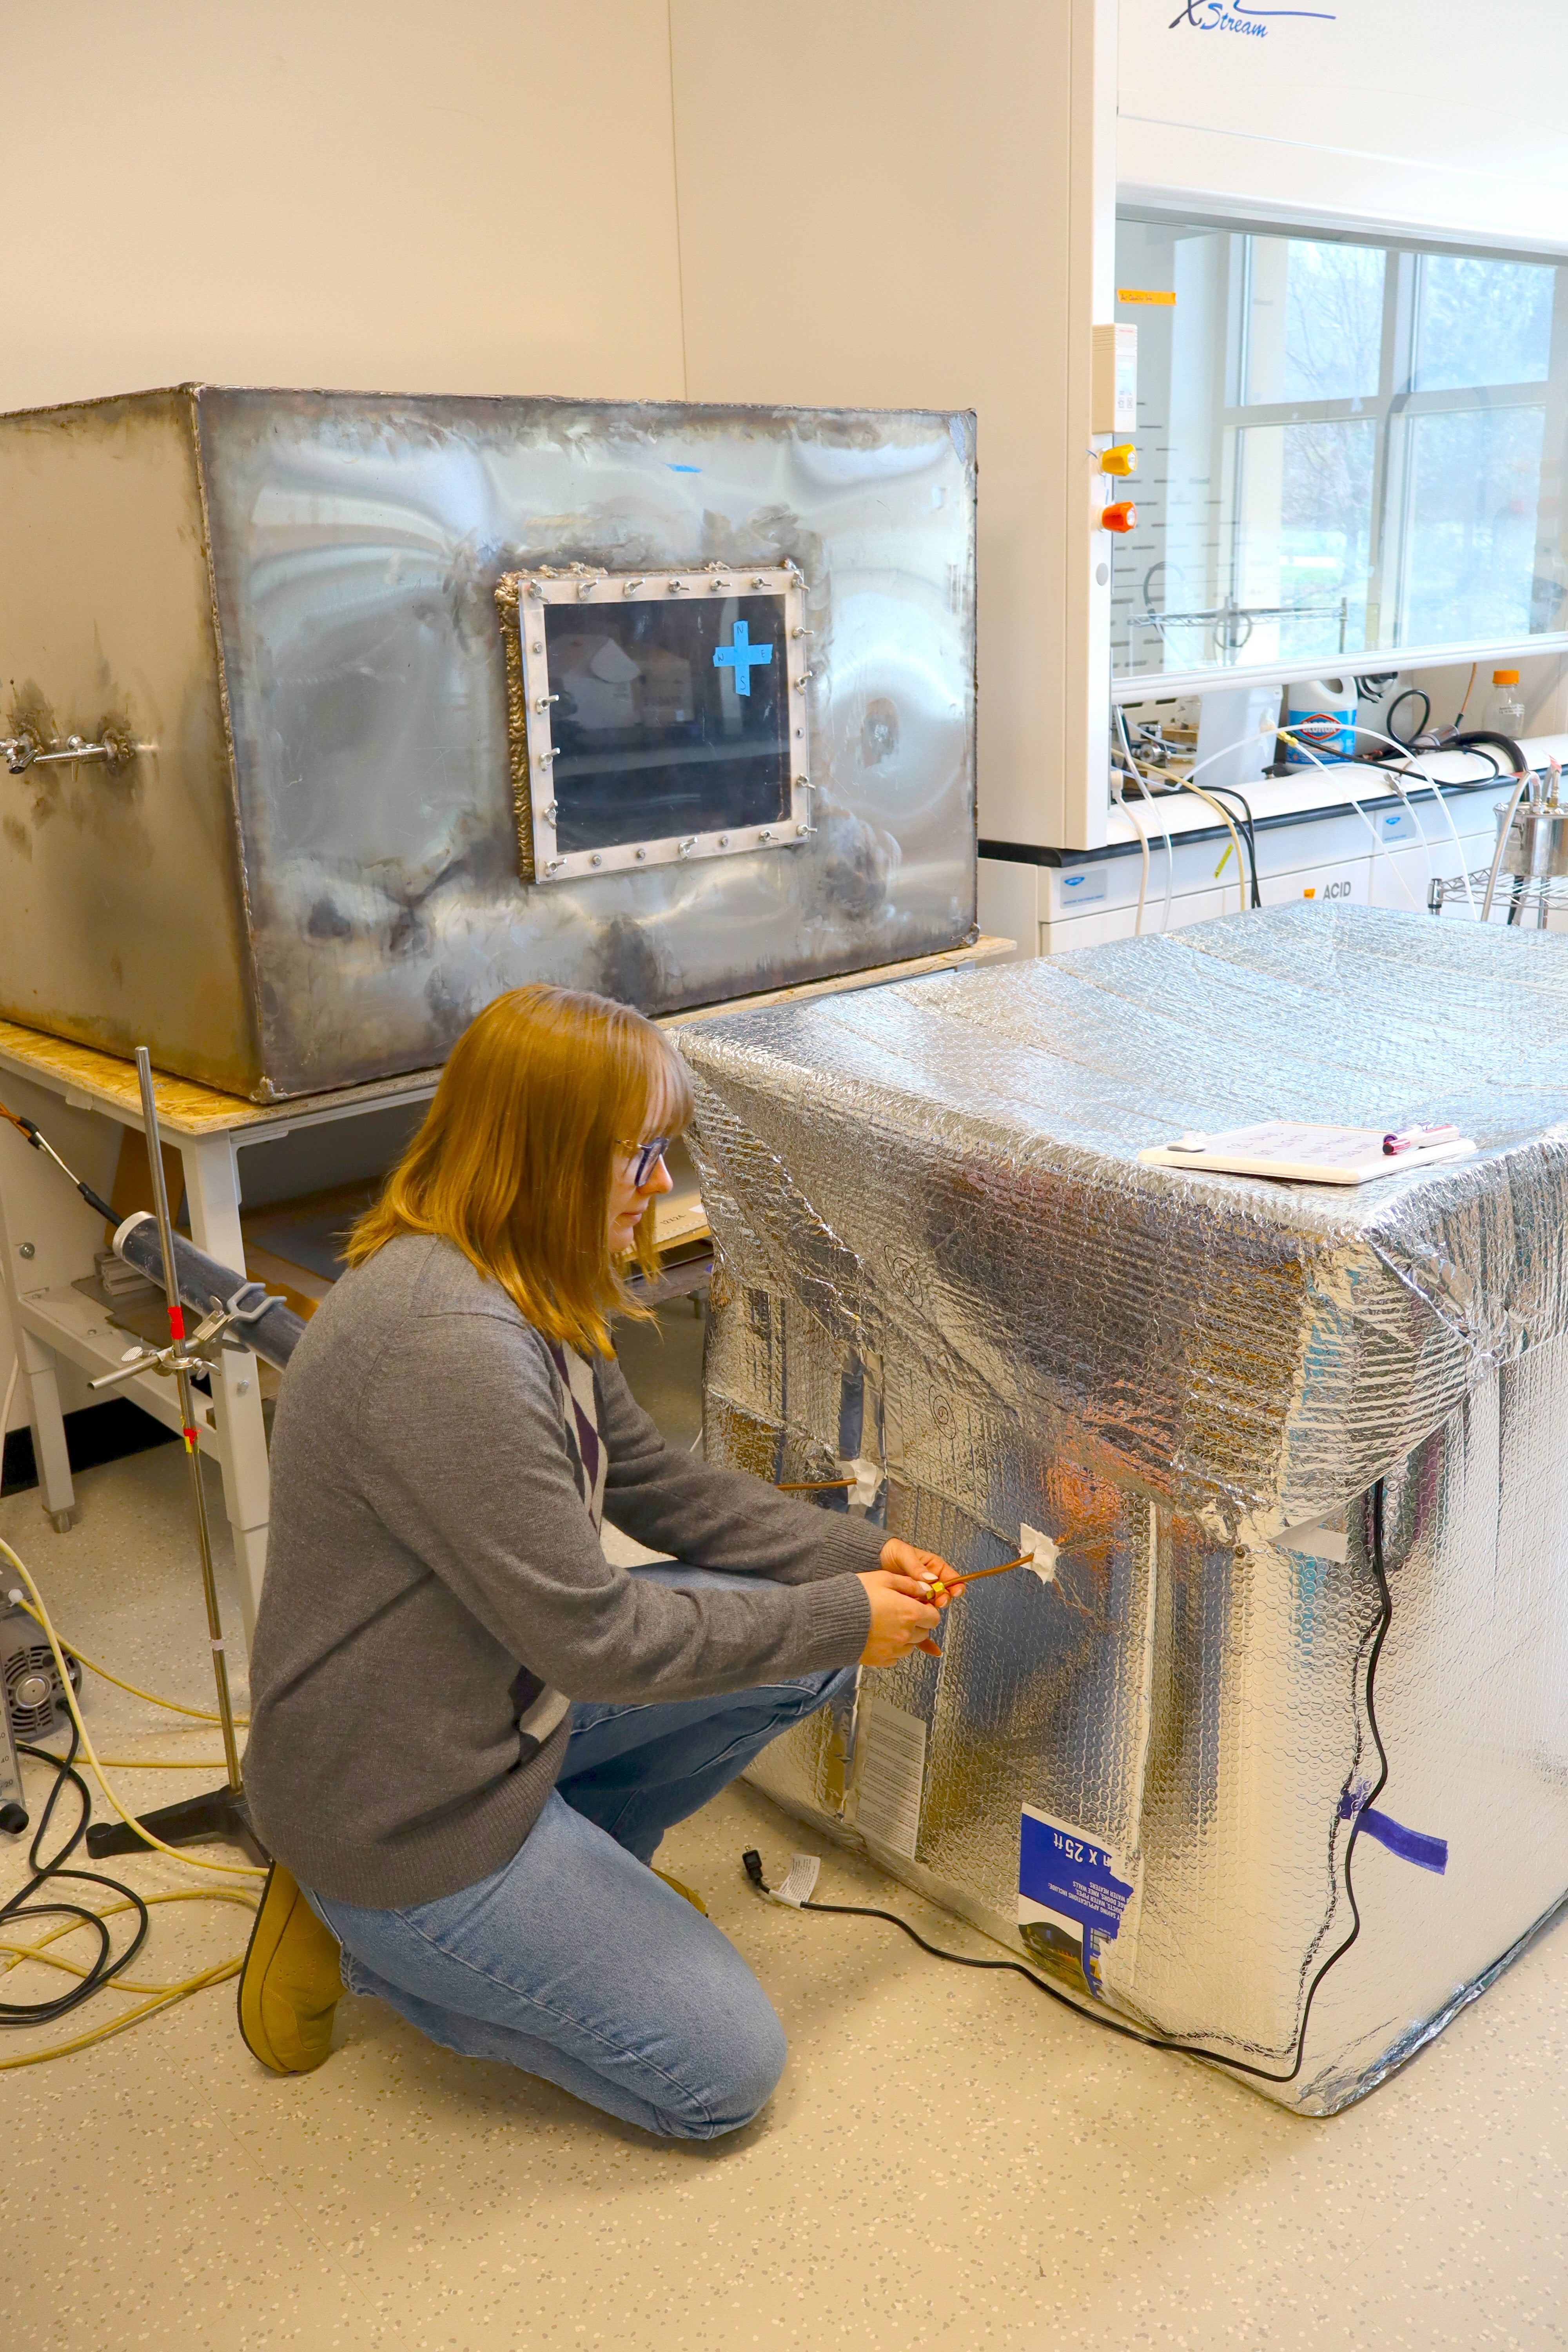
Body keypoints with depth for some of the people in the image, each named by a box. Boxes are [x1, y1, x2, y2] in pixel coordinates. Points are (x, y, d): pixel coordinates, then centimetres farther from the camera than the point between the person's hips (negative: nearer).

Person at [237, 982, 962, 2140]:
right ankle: (369, 1936, 8)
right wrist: (841, 1616, -17)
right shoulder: (447, 1345, -32)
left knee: (809, 1647, 2)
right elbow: (593, 1638, -26)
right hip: (400, 1811, -9)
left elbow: (657, 1481, 10)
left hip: (496, 1694, 9)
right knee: (727, 2070, 1)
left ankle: (575, 1873, 16)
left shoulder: (526, 1296, 0)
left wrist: (859, 1555, 0)